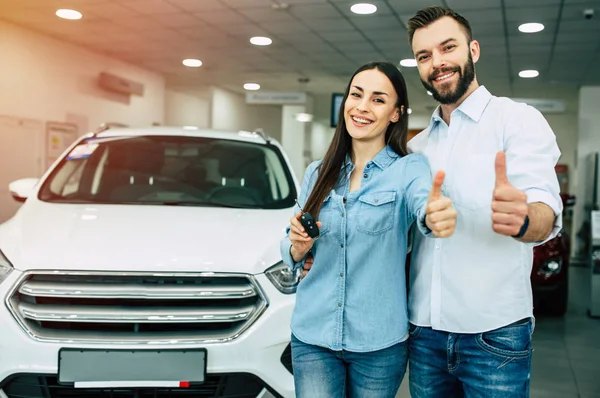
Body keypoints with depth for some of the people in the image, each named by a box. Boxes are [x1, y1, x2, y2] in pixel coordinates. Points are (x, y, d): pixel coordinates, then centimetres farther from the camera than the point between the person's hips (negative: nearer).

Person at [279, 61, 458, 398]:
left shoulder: (409, 168, -6)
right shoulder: (318, 173, 6)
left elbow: (423, 201, -29)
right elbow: (292, 254, 10)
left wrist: (435, 217, -52)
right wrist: (297, 247, -13)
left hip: (379, 343, -2)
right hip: (312, 335, 2)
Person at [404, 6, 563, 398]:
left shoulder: (519, 119, -6)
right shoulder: (418, 145, 12)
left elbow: (546, 212, -19)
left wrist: (523, 220, -44)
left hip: (494, 333, -5)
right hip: (425, 330, 5)